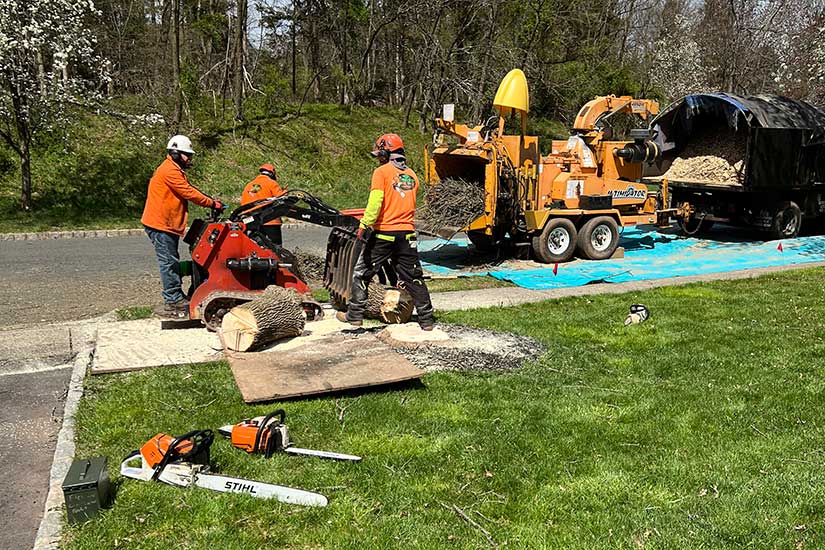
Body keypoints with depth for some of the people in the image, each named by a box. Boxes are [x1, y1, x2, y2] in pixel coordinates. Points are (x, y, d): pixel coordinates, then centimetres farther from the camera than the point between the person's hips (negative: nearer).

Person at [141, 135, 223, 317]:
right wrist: (212, 203, -12)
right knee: (169, 262, -8)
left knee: (172, 262, 13)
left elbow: (188, 192, 16)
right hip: (160, 224, -11)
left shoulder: (175, 171, 20)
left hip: (168, 225, 11)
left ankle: (177, 298, 20)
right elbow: (189, 193, -18)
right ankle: (172, 302, -4)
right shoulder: (170, 170, -15)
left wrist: (210, 201, 3)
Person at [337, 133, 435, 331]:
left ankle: (355, 315, 13)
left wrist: (364, 225, -13)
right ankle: (426, 319, 11)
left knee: (362, 273, 10)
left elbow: (375, 202, -15)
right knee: (413, 277, 10)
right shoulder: (412, 175, 13)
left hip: (383, 234, -4)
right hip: (407, 233, 5)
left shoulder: (382, 171, -4)